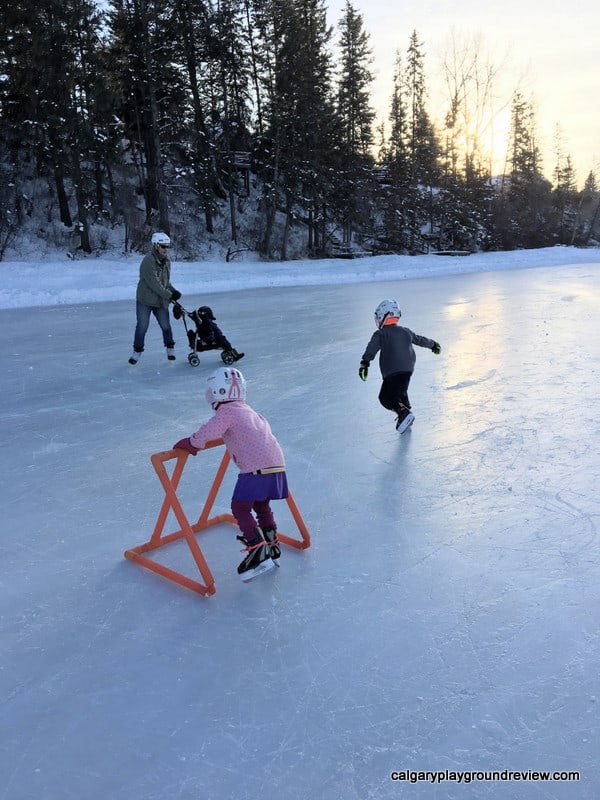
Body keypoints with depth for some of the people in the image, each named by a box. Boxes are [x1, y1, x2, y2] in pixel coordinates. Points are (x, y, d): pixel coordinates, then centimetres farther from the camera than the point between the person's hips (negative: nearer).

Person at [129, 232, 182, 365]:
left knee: (166, 326, 8)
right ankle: (137, 351, 17)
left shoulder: (167, 260, 6)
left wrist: (173, 291, 0)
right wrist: (169, 295, -20)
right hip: (145, 299, -6)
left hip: (161, 300, 6)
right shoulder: (148, 260, -20)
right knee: (142, 326, 1)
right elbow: (153, 283, -24)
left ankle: (170, 348, 26)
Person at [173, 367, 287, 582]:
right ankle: (271, 545, 31)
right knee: (261, 506, 25)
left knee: (240, 508, -1)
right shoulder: (249, 411, 24)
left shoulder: (227, 412, -1)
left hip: (255, 468, -9)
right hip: (276, 464, 9)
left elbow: (208, 431, -17)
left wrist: (189, 443, -1)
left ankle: (258, 551, -9)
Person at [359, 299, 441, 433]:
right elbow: (421, 340, 30)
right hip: (408, 369, 7)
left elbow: (371, 349, -17)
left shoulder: (380, 334, -2)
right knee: (401, 392, 27)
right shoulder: (405, 331, 17)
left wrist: (364, 364, -27)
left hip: (392, 372, -7)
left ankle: (404, 413, -21)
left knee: (386, 397, -2)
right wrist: (433, 344, 48)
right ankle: (406, 414, 25)